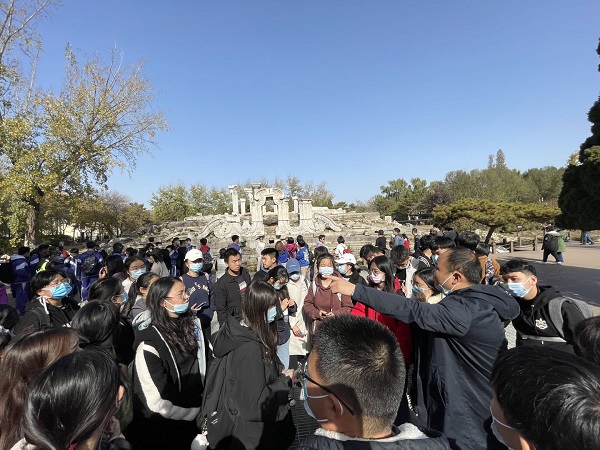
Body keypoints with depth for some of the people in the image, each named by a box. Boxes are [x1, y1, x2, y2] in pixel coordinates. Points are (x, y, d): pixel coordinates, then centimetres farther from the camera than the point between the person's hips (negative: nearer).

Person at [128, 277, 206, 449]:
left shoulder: (192, 323, -5)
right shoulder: (150, 341, -23)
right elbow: (158, 402, -22)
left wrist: (201, 407, -1)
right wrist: (193, 412, -13)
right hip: (163, 425, -5)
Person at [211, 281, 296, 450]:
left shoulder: (247, 333, -4)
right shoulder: (249, 349, -32)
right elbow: (254, 405, -30)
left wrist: (281, 373, -5)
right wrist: (285, 381, -19)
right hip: (257, 433, -8)